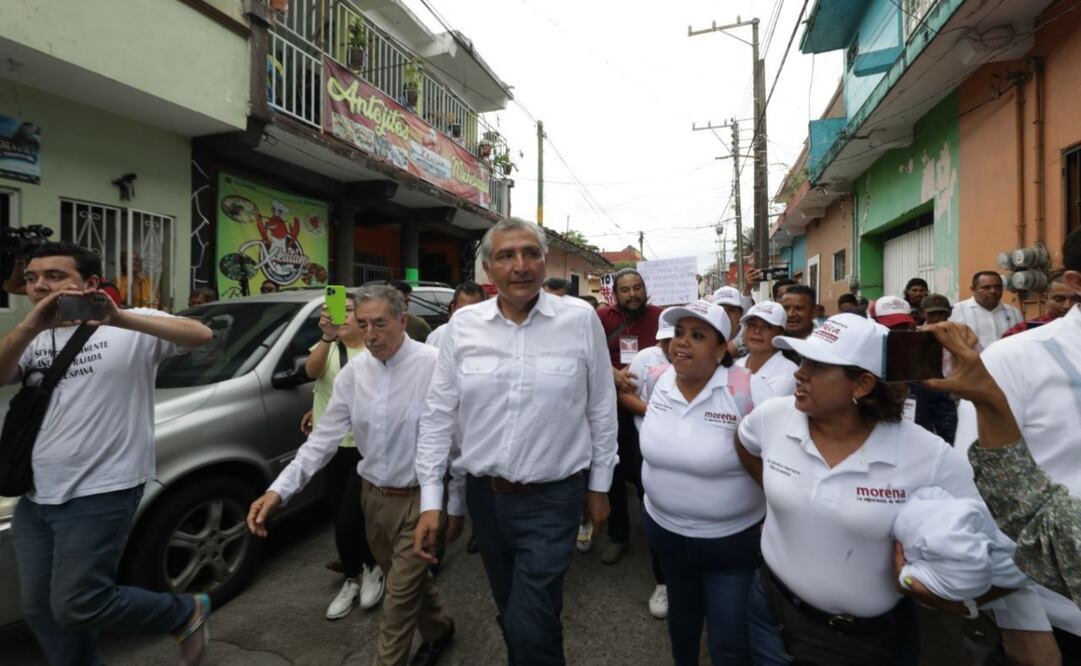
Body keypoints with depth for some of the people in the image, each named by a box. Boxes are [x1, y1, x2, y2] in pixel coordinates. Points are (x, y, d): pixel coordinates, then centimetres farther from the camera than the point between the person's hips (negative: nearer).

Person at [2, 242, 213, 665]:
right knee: (40, 611, 15)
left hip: (101, 494, -7)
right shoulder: (35, 339, 10)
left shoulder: (129, 327, -7)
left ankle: (186, 613, 17)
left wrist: (120, 319, -35)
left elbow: (201, 335, -24)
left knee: (76, 606, -4)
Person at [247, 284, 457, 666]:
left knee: (400, 594, 8)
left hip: (418, 499, -6)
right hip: (373, 496, 6)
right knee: (409, 581, 26)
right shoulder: (353, 371, -3)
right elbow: (324, 437, 0)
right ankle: (437, 630, 54)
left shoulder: (434, 365, -21)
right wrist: (280, 489, -10)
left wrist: (455, 506, -9)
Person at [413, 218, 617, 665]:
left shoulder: (581, 321, -9)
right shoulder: (463, 325, -4)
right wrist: (430, 499, -2)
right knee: (510, 615, 23)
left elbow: (601, 409, -2)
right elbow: (438, 413, -1)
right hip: (483, 495, 4)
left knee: (530, 628, 1)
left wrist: (599, 485, 3)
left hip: (552, 498, -3)